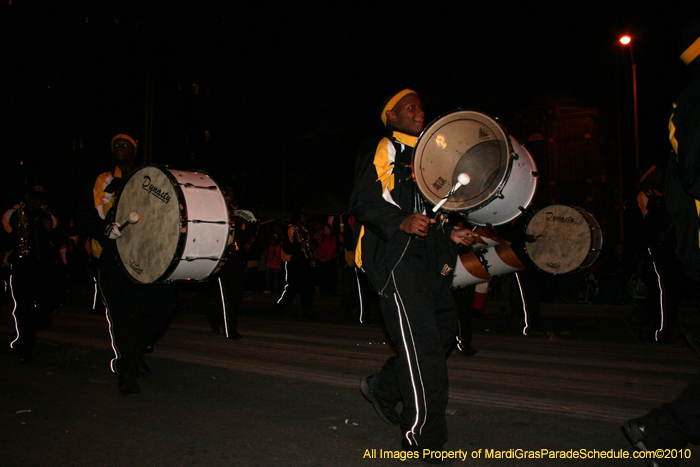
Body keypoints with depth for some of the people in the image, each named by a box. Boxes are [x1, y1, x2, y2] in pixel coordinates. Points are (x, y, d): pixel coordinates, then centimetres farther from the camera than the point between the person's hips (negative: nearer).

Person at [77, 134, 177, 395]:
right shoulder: (102, 182, 12)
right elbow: (85, 213, 1)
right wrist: (105, 228, -21)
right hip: (112, 258, -2)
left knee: (165, 304, -9)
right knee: (122, 314, -4)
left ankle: (137, 350, 17)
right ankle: (125, 373, 12)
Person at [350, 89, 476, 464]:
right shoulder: (382, 150, 1)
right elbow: (362, 201, -11)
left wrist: (450, 234, 14)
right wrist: (402, 222, -25)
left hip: (426, 258, 9)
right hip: (394, 255, -9)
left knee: (444, 333, 8)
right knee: (422, 344, -10)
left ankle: (383, 387, 26)